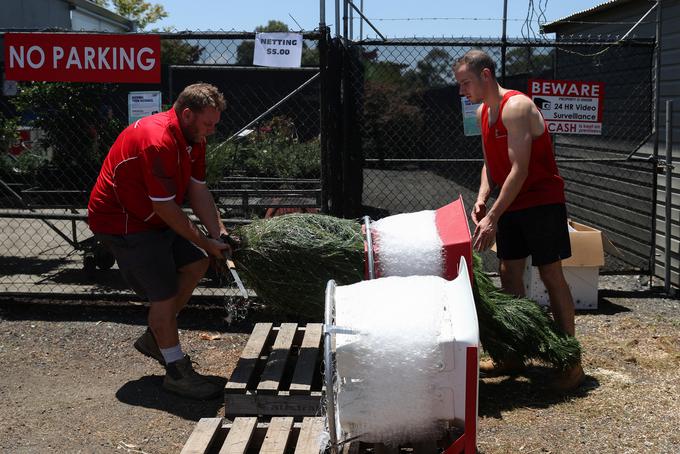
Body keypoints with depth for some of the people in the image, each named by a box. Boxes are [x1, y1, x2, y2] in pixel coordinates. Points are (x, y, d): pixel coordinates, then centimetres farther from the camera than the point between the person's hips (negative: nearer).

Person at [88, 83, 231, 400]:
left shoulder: (193, 138, 1)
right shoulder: (157, 142, -30)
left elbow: (198, 191, 2)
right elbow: (166, 208, -26)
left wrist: (219, 234, -9)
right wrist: (205, 243, -17)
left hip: (152, 218, 10)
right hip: (122, 222, -10)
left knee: (196, 264, 9)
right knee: (164, 293, -9)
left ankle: (154, 338, 22)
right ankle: (177, 371, 5)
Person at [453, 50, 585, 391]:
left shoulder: (516, 107, -20)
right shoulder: (482, 113, 8)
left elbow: (520, 169, -25)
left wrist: (493, 217, -27)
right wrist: (482, 199, -3)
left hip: (542, 201, -8)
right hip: (510, 204, 8)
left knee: (551, 275, -5)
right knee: (509, 275, 8)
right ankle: (513, 355, 18)